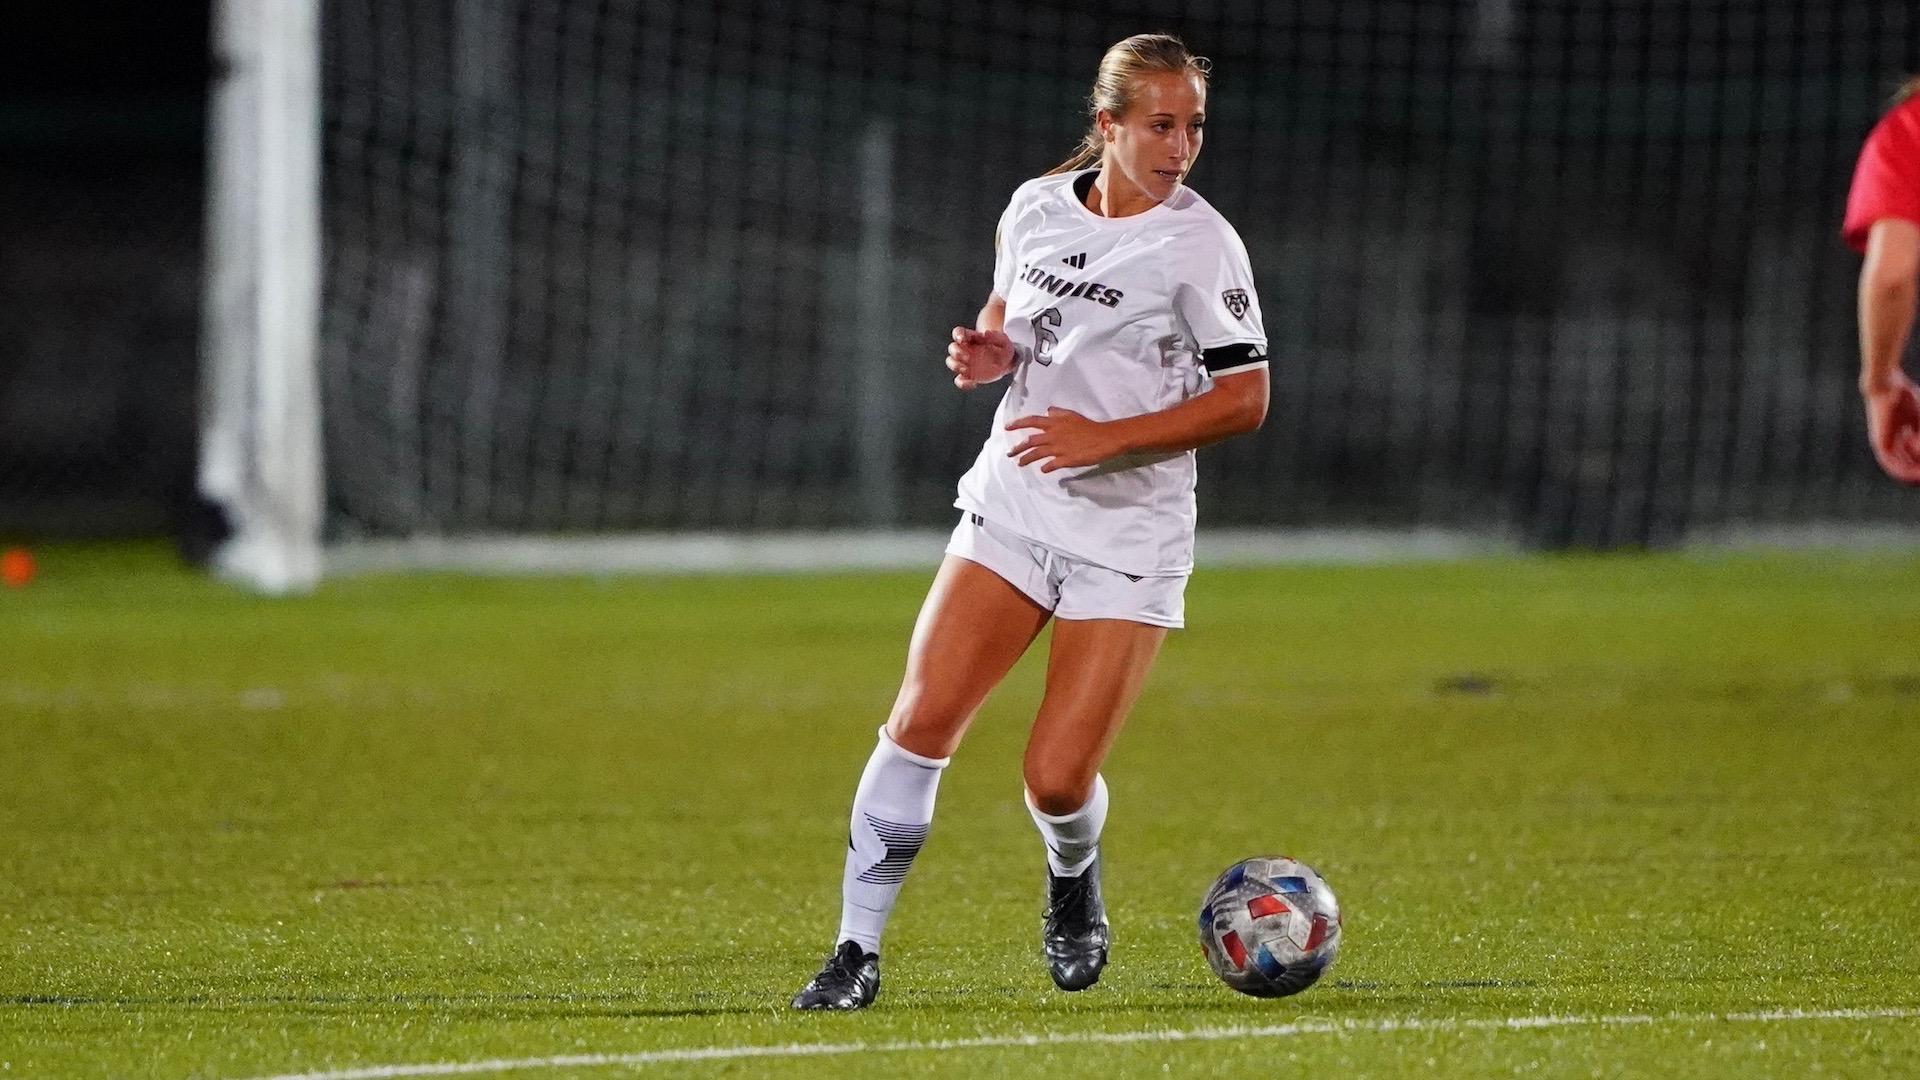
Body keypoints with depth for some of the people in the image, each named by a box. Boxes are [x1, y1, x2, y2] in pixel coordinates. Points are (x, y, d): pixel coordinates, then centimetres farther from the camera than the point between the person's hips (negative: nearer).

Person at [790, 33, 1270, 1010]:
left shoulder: (1199, 244, -10)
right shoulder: (1036, 207, 3)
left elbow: (1244, 400, -10)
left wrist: (1106, 437, -19)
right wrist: (988, 352, -3)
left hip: (1129, 537, -3)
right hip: (1011, 512, 3)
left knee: (1057, 782, -10)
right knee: (921, 720, -12)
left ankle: (1073, 878, 27)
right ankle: (856, 952, -3)